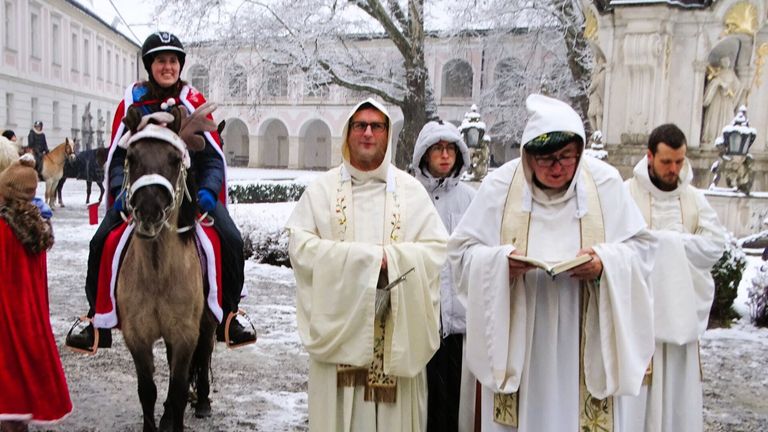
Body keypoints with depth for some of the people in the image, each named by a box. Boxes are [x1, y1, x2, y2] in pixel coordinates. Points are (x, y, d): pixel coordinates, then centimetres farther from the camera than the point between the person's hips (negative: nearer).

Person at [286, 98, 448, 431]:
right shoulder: (323, 188, 4)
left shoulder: (411, 190, 5)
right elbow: (299, 244, -7)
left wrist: (390, 259, -15)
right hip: (338, 324, 0)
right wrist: (367, 257, -12)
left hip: (395, 330, 1)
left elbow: (436, 248, 0)